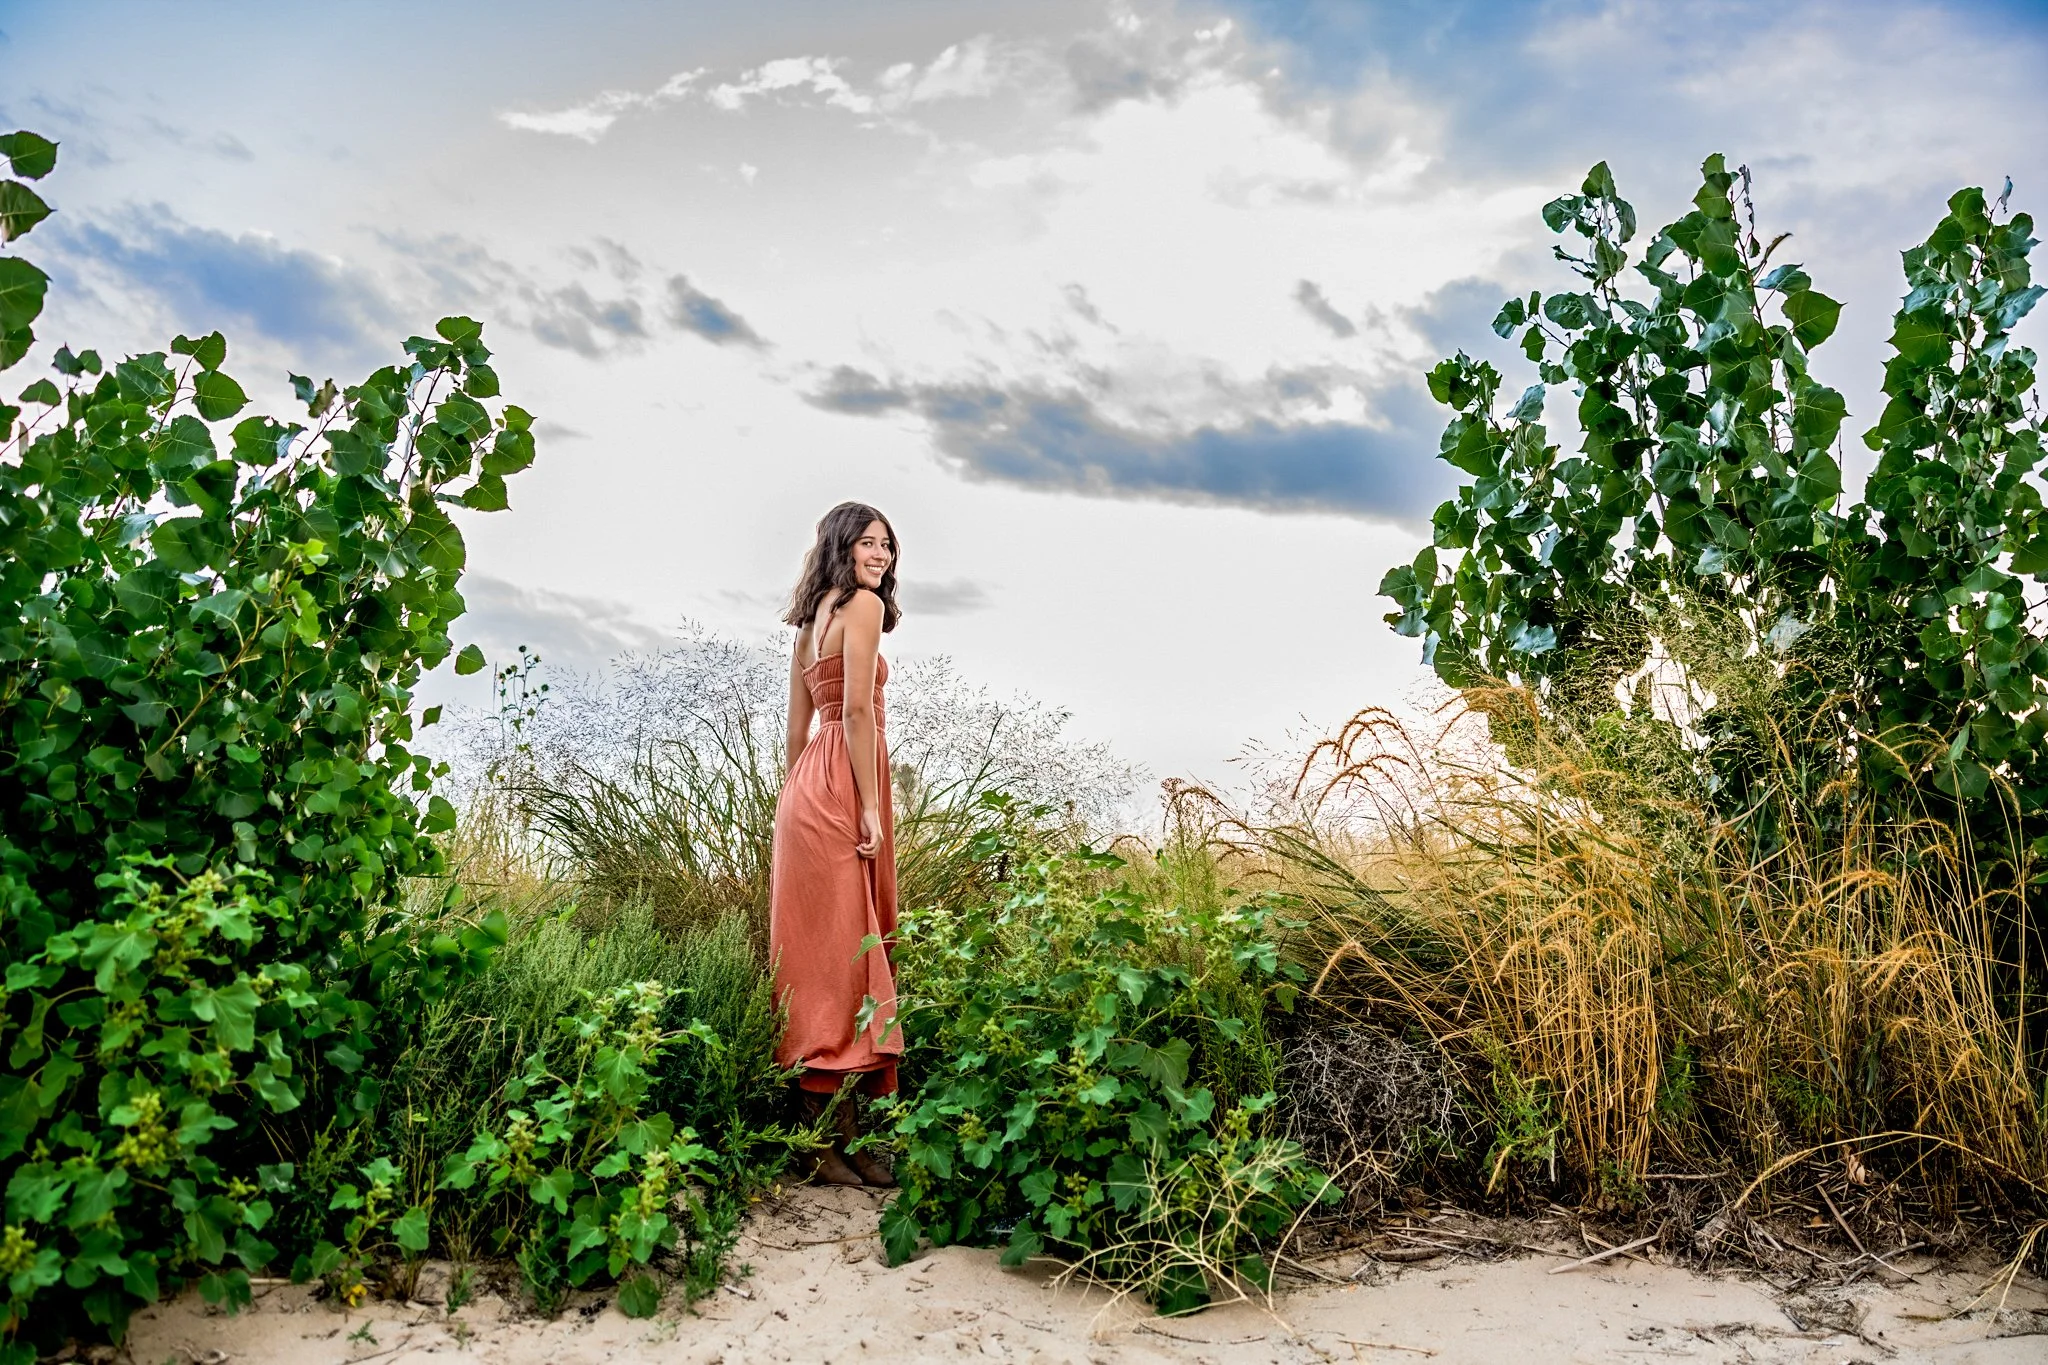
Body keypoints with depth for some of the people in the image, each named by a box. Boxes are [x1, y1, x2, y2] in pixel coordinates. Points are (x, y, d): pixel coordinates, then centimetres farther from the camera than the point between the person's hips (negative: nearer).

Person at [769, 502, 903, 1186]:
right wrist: (870, 808, -16)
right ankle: (833, 1142, -2)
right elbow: (857, 709, -14)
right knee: (840, 956, -7)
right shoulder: (863, 605, -5)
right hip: (841, 790, -9)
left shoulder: (812, 620, 20)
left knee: (824, 956, 8)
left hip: (811, 786, 9)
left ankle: (839, 1135, 14)